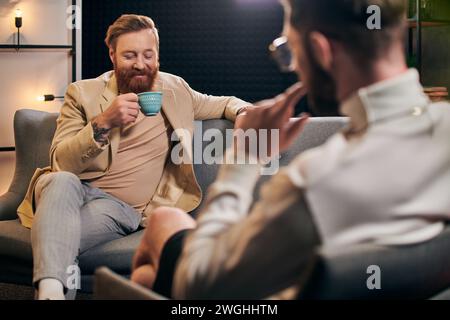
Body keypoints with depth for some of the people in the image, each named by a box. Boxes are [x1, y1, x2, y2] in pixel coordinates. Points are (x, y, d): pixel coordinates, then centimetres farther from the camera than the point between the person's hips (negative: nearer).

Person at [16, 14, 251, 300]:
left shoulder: (174, 89, 11)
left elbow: (218, 104, 27)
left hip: (121, 208, 1)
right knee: (62, 181, -39)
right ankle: (50, 290, -47)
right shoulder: (83, 93, 2)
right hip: (70, 191, 0)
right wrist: (103, 122, -22)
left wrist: (245, 111, 3)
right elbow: (60, 163, -6)